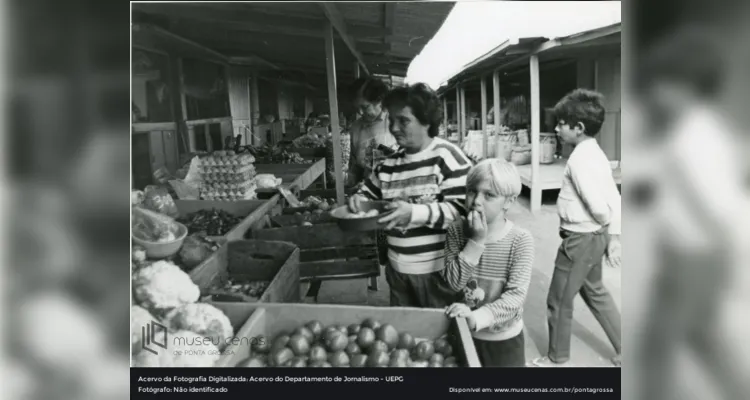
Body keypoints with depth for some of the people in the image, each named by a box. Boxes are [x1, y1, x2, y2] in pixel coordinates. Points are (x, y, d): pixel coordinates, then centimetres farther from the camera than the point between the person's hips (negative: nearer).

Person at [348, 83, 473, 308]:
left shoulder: (446, 156, -13)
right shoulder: (388, 164, 5)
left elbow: (461, 209, -19)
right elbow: (368, 194, 18)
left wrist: (415, 213, -31)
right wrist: (358, 202, -5)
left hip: (438, 270, -5)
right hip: (397, 270, 5)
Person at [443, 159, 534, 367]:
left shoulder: (520, 240, -18)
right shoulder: (456, 231, -10)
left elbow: (516, 295, -24)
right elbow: (453, 282, -17)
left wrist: (477, 317, -36)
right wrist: (476, 241, -26)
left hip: (504, 338, -2)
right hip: (463, 332, 2)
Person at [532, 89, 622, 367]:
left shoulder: (579, 158, -22)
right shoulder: (595, 153, 6)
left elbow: (598, 205, -26)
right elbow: (614, 199, 6)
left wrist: (605, 225, -4)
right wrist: (613, 237, 7)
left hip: (579, 239, -10)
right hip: (594, 236, 10)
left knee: (559, 300, 8)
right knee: (594, 291, 26)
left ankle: (557, 358, 26)